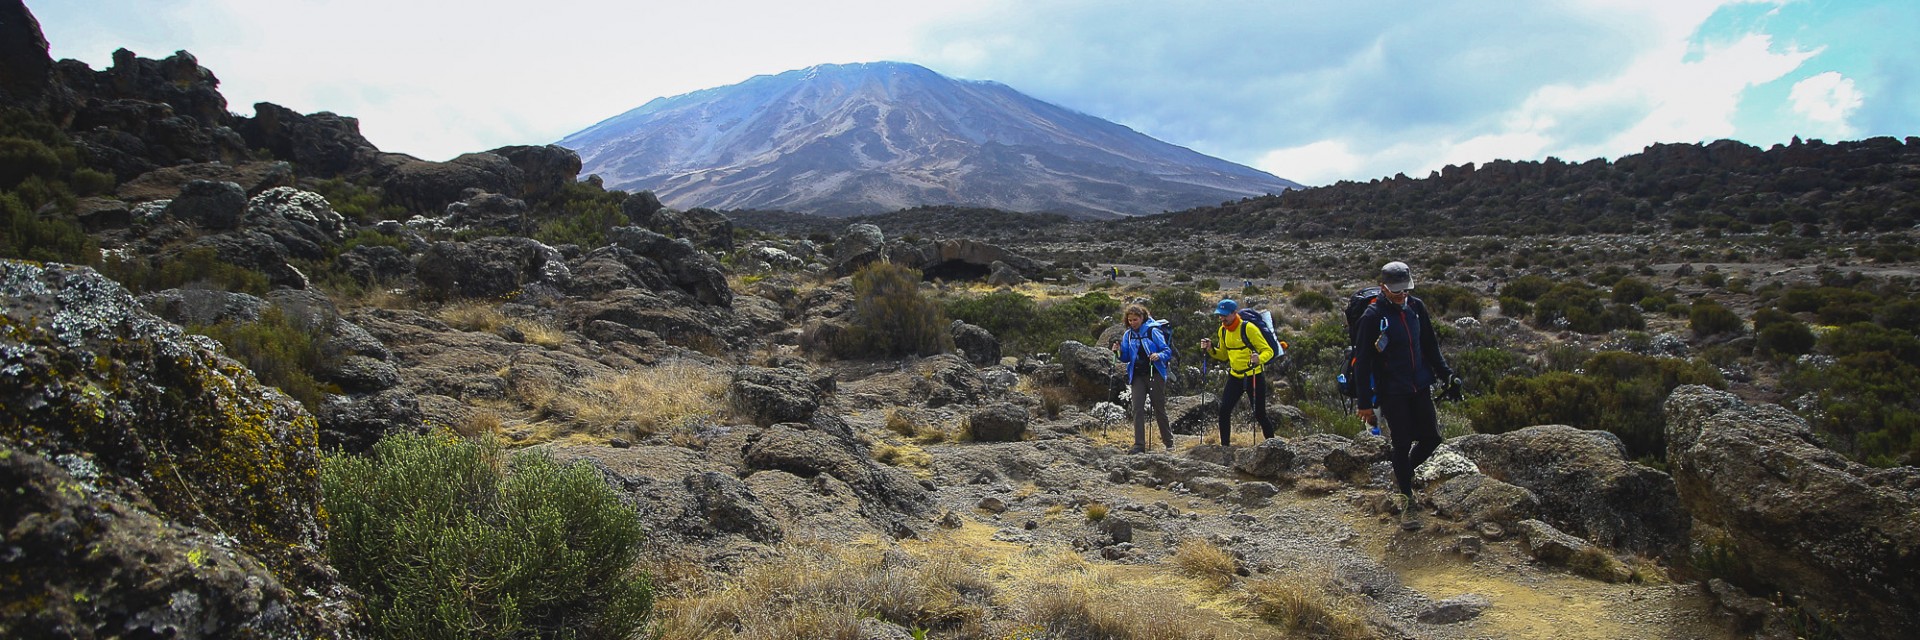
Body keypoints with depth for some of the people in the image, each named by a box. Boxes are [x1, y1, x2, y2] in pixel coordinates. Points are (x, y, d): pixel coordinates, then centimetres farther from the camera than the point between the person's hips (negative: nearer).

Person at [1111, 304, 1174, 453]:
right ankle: (1139, 445, -7)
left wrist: (1159, 355, -27)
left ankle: (1168, 442, 22)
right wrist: (1119, 351, -11)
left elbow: (1168, 351, -7)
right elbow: (1126, 358, 10)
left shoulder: (1153, 331, -7)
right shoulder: (1128, 335, 7)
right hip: (1137, 376, 4)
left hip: (1155, 374, -4)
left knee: (1159, 409, 6)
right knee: (1137, 409, -7)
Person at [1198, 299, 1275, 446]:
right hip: (1235, 376, 6)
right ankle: (1225, 445, 5)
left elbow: (1268, 351, -15)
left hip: (1254, 376, -6)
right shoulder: (1222, 331, 3)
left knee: (1259, 414, 0)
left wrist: (1259, 358, -36)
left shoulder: (1248, 328, -17)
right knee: (1224, 410, -5)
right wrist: (1210, 349, -2)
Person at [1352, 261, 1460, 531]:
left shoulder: (1417, 307, 2)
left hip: (1420, 387, 5)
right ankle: (1406, 501, 14)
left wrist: (1446, 374, 6)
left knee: (1431, 438, 5)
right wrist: (1365, 402, -11)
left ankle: (1402, 471, 33)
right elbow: (1362, 361, -11)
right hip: (1392, 393, -5)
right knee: (1402, 443, -1)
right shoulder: (1373, 316, -13)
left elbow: (1430, 346, 15)